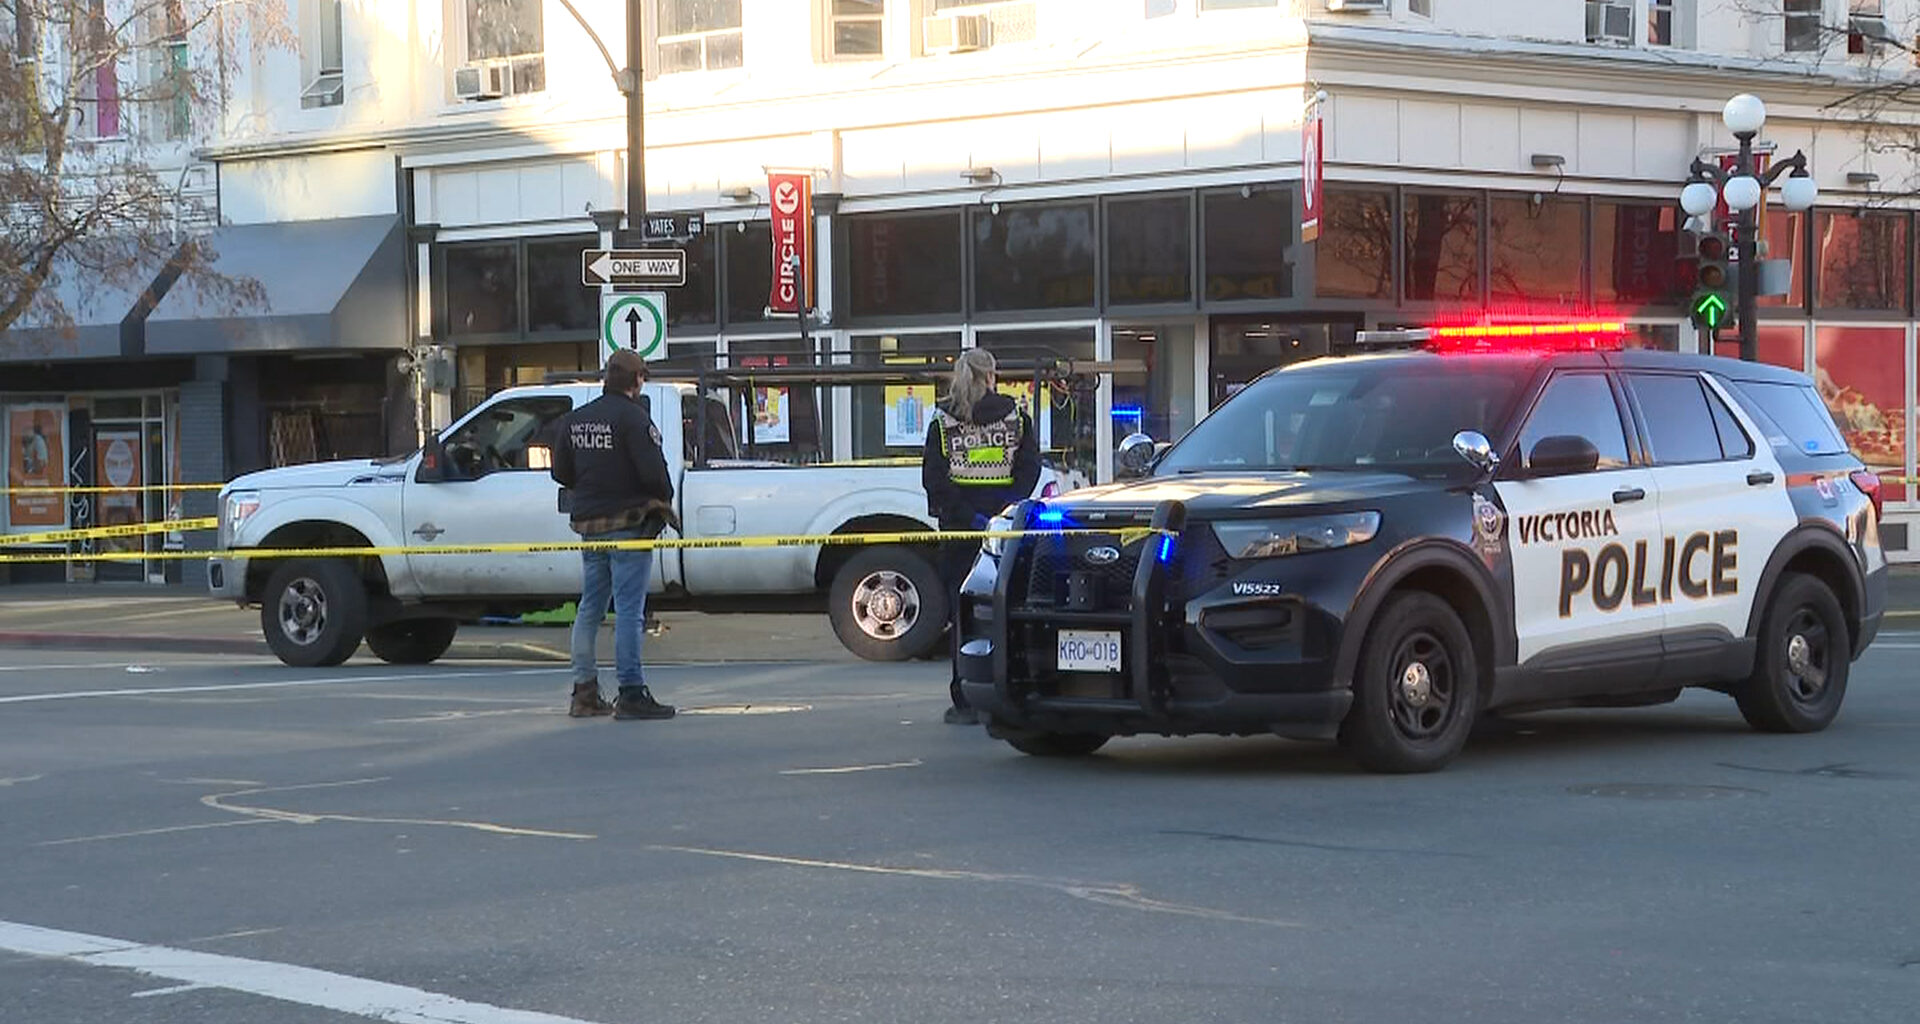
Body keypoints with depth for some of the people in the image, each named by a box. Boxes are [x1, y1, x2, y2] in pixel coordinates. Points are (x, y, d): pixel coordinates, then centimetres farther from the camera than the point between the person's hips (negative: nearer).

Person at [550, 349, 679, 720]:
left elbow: (561, 473, 12)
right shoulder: (633, 417, -13)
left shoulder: (575, 419, 9)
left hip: (589, 524, 7)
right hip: (628, 525, -7)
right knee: (629, 610, -6)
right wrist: (664, 502, -1)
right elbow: (653, 471, -19)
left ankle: (585, 692, 17)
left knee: (590, 608, 14)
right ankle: (631, 694, -7)